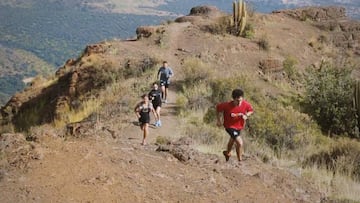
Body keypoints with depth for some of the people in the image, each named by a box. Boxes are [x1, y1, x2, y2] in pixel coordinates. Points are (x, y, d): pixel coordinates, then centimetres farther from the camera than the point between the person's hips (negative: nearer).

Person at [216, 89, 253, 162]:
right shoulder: (227, 105, -30)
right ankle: (240, 160, -3)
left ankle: (228, 152, 62)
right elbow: (218, 107, -12)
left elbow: (251, 110, -1)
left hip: (239, 126, 5)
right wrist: (219, 120, -7)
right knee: (240, 143, -22)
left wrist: (246, 116, -21)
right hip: (230, 126, -5)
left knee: (233, 139, 32)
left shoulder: (246, 104, -22)